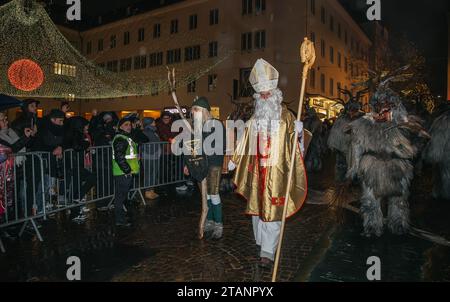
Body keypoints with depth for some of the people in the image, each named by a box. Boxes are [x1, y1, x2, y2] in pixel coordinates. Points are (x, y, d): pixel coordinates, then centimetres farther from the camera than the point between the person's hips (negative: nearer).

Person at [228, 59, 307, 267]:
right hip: (256, 172, 5)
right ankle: (263, 243, 32)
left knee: (272, 210, -3)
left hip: (276, 171, -4)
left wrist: (298, 132, -25)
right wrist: (234, 162, 13)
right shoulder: (254, 120, 10)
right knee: (257, 208, 14)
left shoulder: (286, 117, -2)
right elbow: (245, 145, 13)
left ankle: (268, 253, 3)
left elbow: (294, 143, -6)